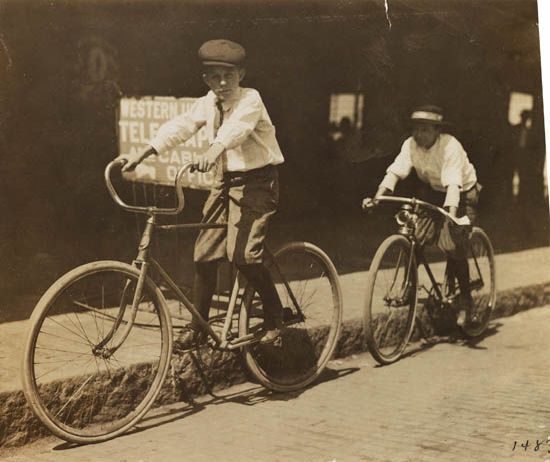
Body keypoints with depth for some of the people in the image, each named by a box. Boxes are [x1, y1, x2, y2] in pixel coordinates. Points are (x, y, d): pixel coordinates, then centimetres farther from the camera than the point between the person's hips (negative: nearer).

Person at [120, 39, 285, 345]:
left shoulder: (250, 99, -14)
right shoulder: (208, 103, 5)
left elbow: (237, 127, -34)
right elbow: (180, 127, -3)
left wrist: (214, 150, -54)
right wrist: (143, 154, -15)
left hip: (256, 182, -7)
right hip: (226, 181, 7)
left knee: (243, 253, -20)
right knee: (205, 252, 3)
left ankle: (275, 319, 0)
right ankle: (198, 327, 15)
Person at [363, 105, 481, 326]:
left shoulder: (451, 146, -29)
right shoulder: (411, 144, -15)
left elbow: (452, 184, -39)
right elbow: (395, 171, -24)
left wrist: (451, 214, -53)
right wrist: (377, 196, -39)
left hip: (462, 194, -5)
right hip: (432, 192, 5)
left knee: (452, 246, -16)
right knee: (414, 237, -12)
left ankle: (465, 301, 1)